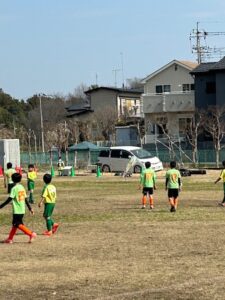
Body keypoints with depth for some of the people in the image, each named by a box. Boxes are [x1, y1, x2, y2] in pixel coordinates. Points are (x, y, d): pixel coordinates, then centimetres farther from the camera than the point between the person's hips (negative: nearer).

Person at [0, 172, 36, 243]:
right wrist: (30, 208, 17)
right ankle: (10, 238, 22)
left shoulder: (14, 188, -13)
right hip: (22, 210, 8)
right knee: (15, 224, 16)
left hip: (17, 210, -8)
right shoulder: (22, 187, 8)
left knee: (18, 224, -5)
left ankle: (31, 234, -16)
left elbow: (9, 199, -19)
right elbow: (25, 199, 11)